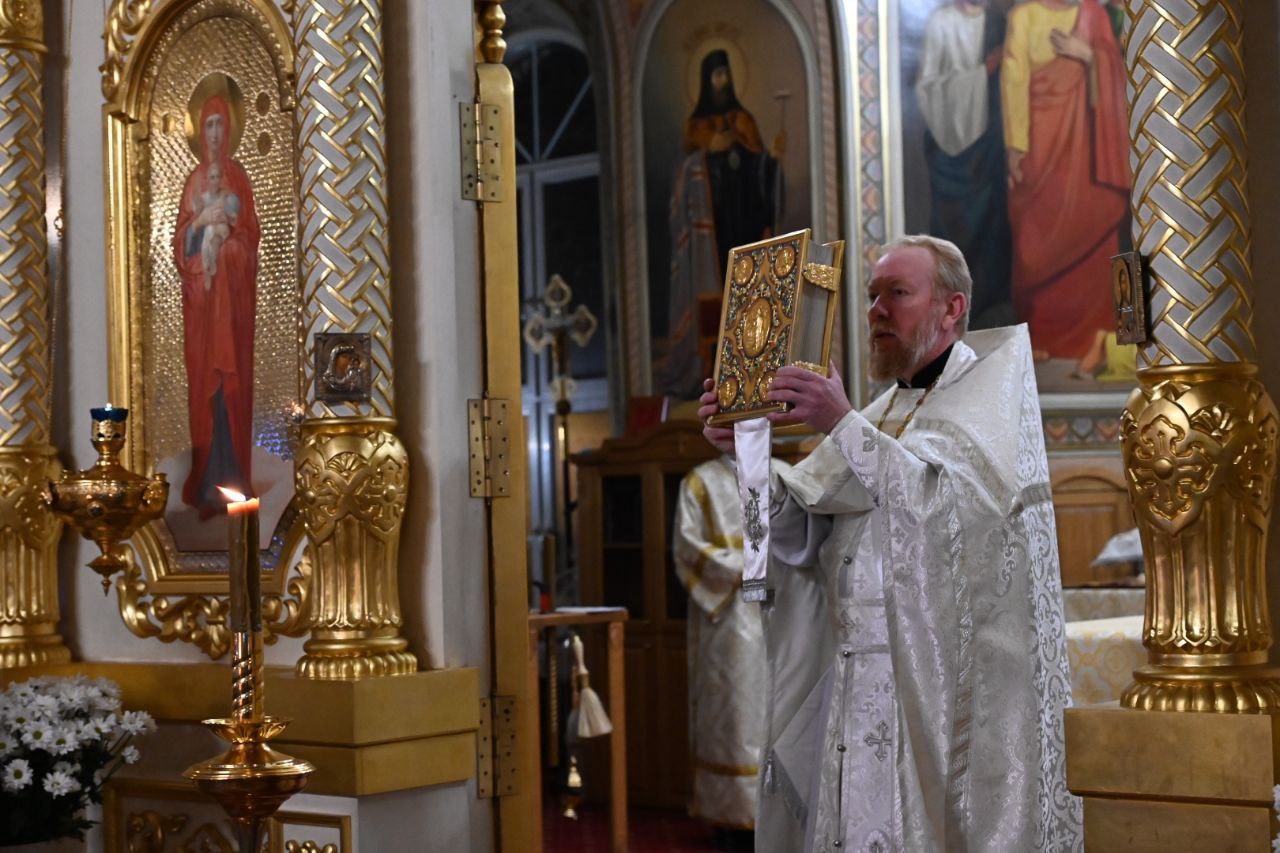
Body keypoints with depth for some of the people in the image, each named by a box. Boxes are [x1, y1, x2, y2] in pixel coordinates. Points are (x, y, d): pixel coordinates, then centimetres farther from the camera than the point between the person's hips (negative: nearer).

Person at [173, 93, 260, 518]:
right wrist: (203, 220, -11)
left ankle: (233, 480, 0)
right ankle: (206, 488, -1)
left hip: (233, 286, -1)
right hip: (200, 288, 1)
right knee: (203, 377, -3)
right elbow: (180, 240, 6)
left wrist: (227, 229, -15)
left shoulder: (238, 177, 8)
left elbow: (252, 232, 3)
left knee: (233, 376, -4)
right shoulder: (194, 182, 11)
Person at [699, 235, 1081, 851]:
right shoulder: (881, 414, 18)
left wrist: (843, 427, -24)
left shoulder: (990, 388, 0)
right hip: (862, 683, 6)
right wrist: (748, 453, -7)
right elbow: (801, 535, 9)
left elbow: (949, 503, -18)